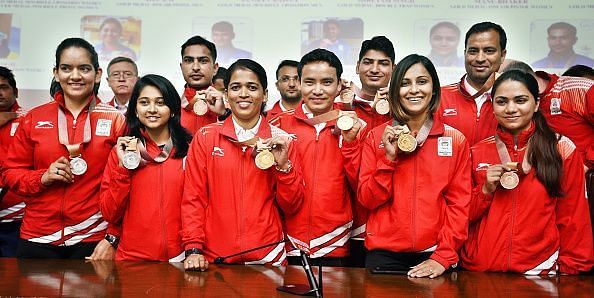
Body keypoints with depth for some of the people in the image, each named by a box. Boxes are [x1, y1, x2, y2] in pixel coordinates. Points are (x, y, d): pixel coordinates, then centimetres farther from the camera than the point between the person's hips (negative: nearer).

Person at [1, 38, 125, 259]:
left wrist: (112, 238, -8)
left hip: (93, 242, -2)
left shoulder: (115, 120, -1)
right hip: (37, 240, 2)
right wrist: (42, 177, -8)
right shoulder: (34, 119, 7)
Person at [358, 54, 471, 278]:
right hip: (385, 254, 0)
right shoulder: (377, 137, 3)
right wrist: (389, 157, -13)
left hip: (435, 258, 0)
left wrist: (443, 257, -11)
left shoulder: (455, 140, 2)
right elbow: (367, 200, -1)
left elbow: (459, 204, -1)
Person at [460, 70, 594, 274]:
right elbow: (465, 215, 7)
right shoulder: (478, 152, 3)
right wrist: (486, 190, -9)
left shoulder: (562, 150, -2)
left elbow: (572, 219, 1)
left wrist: (571, 270, -3)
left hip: (540, 271, -1)